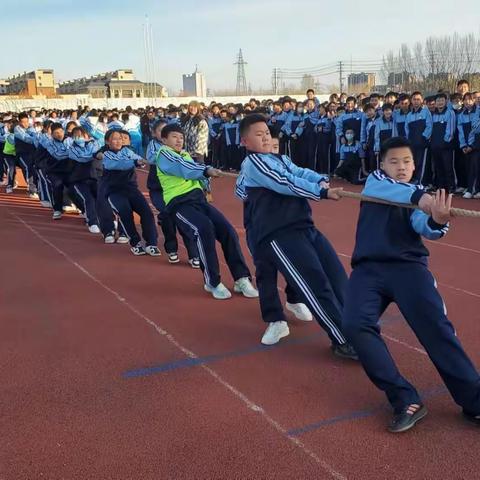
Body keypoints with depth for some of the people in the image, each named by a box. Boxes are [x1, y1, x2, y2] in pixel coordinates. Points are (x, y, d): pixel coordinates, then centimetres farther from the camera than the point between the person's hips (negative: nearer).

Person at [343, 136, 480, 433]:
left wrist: (437, 221, -33)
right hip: (369, 269, 0)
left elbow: (425, 227, -9)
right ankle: (406, 401, -22)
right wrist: (420, 197, -32)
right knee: (355, 325, -23)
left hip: (408, 266, 0)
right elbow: (391, 190, -12)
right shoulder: (374, 181, 13)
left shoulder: (419, 200, 14)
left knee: (436, 327, -18)